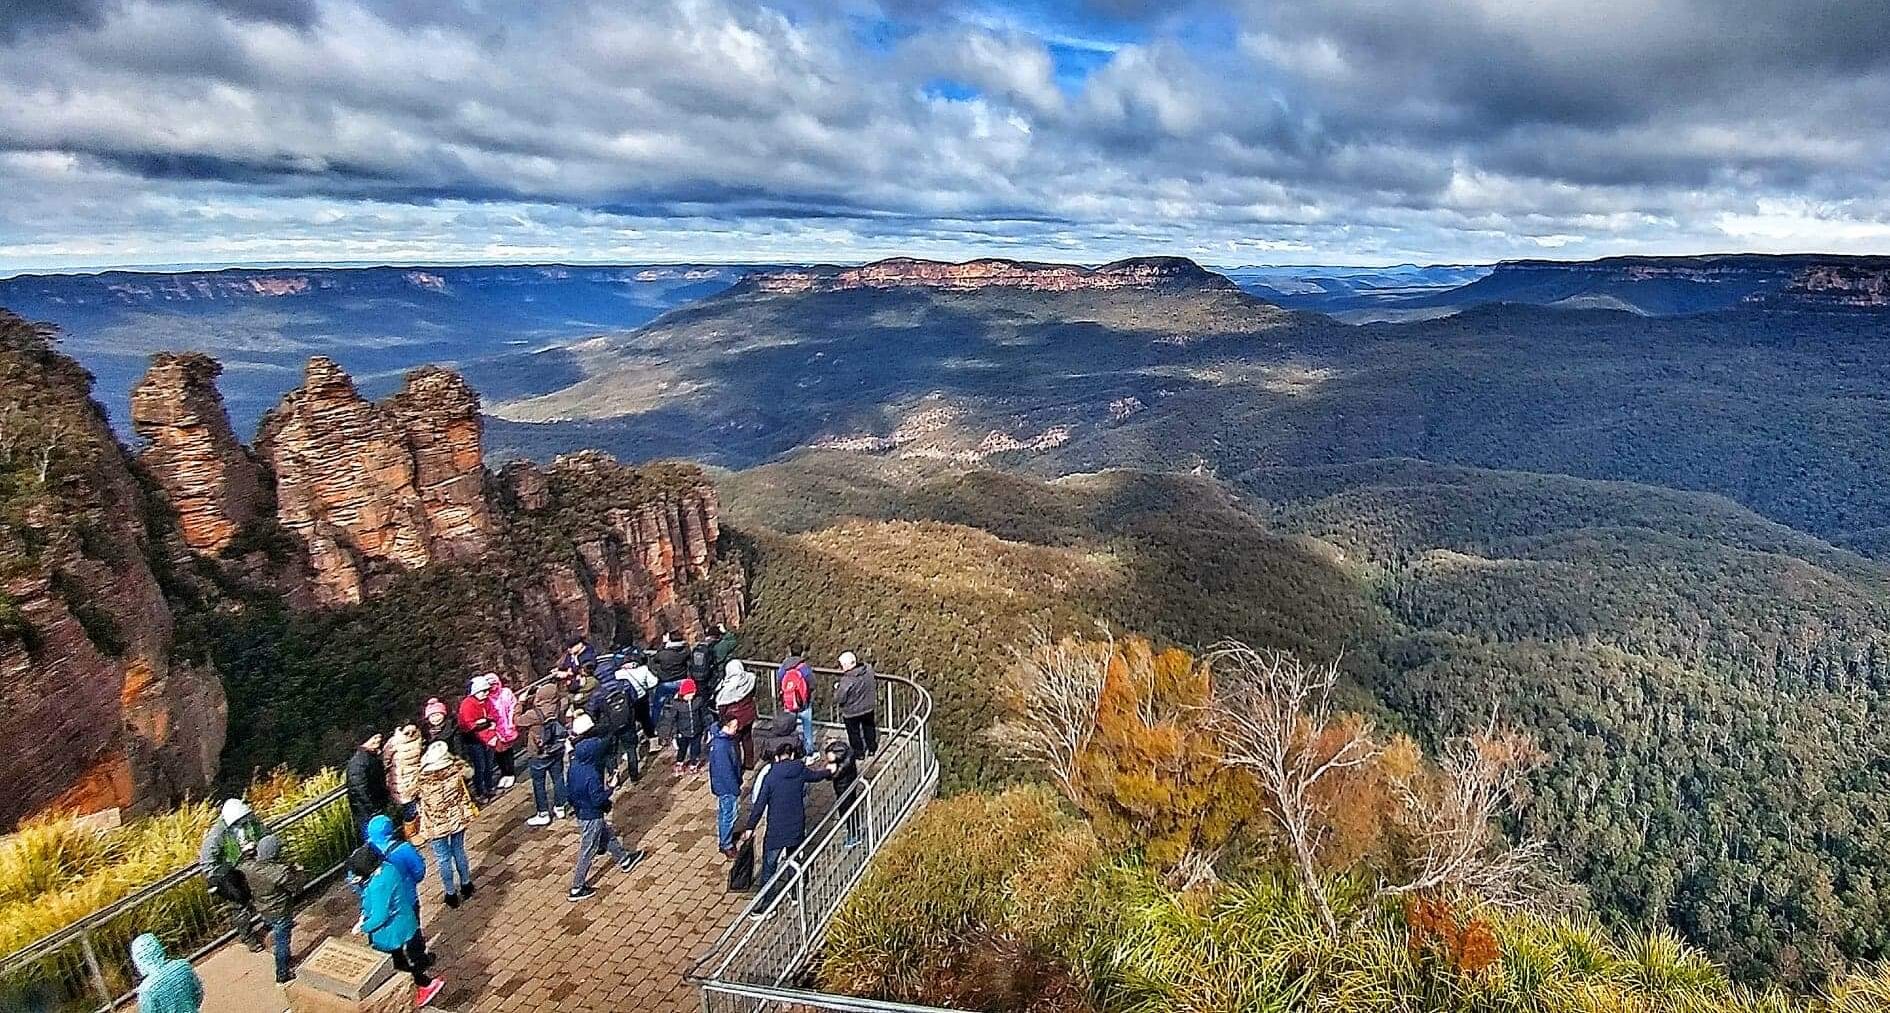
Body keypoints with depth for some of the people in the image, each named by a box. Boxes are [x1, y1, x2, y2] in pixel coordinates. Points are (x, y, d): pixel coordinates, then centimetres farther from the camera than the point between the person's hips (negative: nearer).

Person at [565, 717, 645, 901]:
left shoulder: (576, 763, -9)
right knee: (587, 851, 8)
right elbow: (598, 799, -28)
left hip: (581, 809, 9)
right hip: (591, 816, -9)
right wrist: (610, 787, -13)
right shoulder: (592, 775, -33)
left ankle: (624, 859, 47)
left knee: (607, 835, 27)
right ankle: (577, 888, 21)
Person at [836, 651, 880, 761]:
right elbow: (876, 684, 2)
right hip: (869, 707, 5)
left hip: (852, 711, -5)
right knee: (869, 728, 27)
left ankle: (859, 754, 33)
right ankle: (872, 749, 43)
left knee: (854, 733, 18)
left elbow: (841, 698, -22)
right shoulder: (869, 669, -15)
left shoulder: (846, 679, -32)